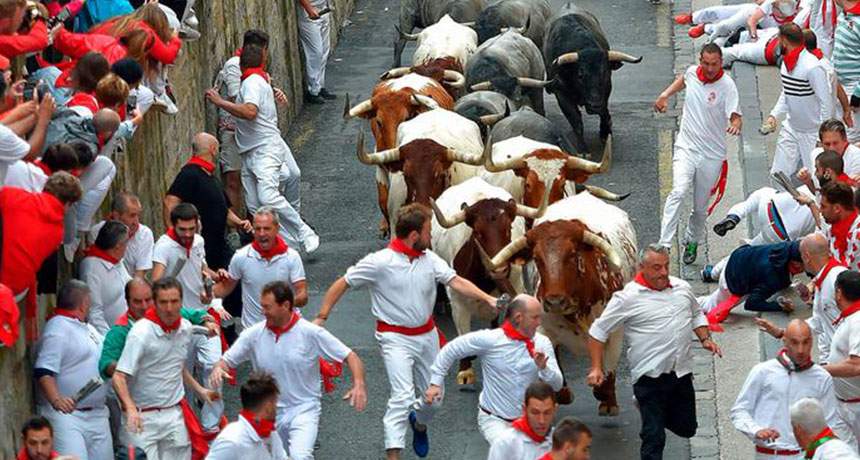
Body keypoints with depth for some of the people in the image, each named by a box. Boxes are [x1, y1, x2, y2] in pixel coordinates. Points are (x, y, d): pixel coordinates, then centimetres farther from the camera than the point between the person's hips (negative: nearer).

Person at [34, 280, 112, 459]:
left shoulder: (88, 329, 20)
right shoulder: (58, 328, -10)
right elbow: (44, 371, -21)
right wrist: (56, 400, -33)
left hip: (97, 415, 9)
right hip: (67, 414, -9)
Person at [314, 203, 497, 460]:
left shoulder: (429, 259, 1)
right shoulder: (380, 262, -15)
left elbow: (456, 282, -6)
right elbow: (342, 285, -7)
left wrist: (487, 299, -20)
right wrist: (321, 318, -10)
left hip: (426, 335, 6)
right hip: (396, 339, -6)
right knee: (402, 397, -20)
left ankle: (419, 424, 48)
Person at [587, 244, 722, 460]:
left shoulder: (682, 288, 7)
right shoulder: (628, 297, -10)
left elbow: (696, 315, 26)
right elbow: (598, 331, -6)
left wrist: (705, 339, 8)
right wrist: (596, 368, -11)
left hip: (681, 374, 5)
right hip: (649, 377, -5)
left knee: (686, 428, 15)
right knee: (653, 437, -4)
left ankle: (656, 414, 42)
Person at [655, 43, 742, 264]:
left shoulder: (727, 85, -12)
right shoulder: (692, 72, 0)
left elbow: (735, 116, -22)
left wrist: (735, 125, -44)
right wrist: (665, 94, 18)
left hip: (712, 154, -1)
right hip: (686, 148, 1)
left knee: (701, 206, 10)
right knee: (678, 192, -22)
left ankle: (692, 242, 37)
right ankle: (664, 244, -28)